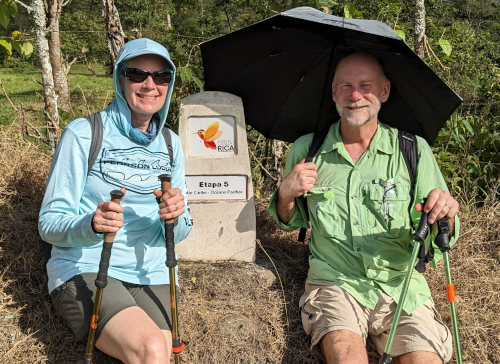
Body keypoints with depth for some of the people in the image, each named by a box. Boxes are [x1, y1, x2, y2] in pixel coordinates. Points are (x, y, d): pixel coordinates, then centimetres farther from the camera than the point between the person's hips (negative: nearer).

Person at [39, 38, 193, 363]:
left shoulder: (170, 144, 9)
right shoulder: (83, 134, -7)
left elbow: (178, 233, 9)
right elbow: (49, 223, -7)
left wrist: (176, 217, -15)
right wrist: (91, 226, -29)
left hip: (151, 275, 4)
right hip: (84, 269, -4)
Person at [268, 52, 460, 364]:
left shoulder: (413, 150, 1)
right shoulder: (306, 150, 4)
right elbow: (290, 222, 17)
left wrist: (445, 217, -19)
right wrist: (286, 195, -5)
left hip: (401, 283, 1)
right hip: (335, 281, 0)